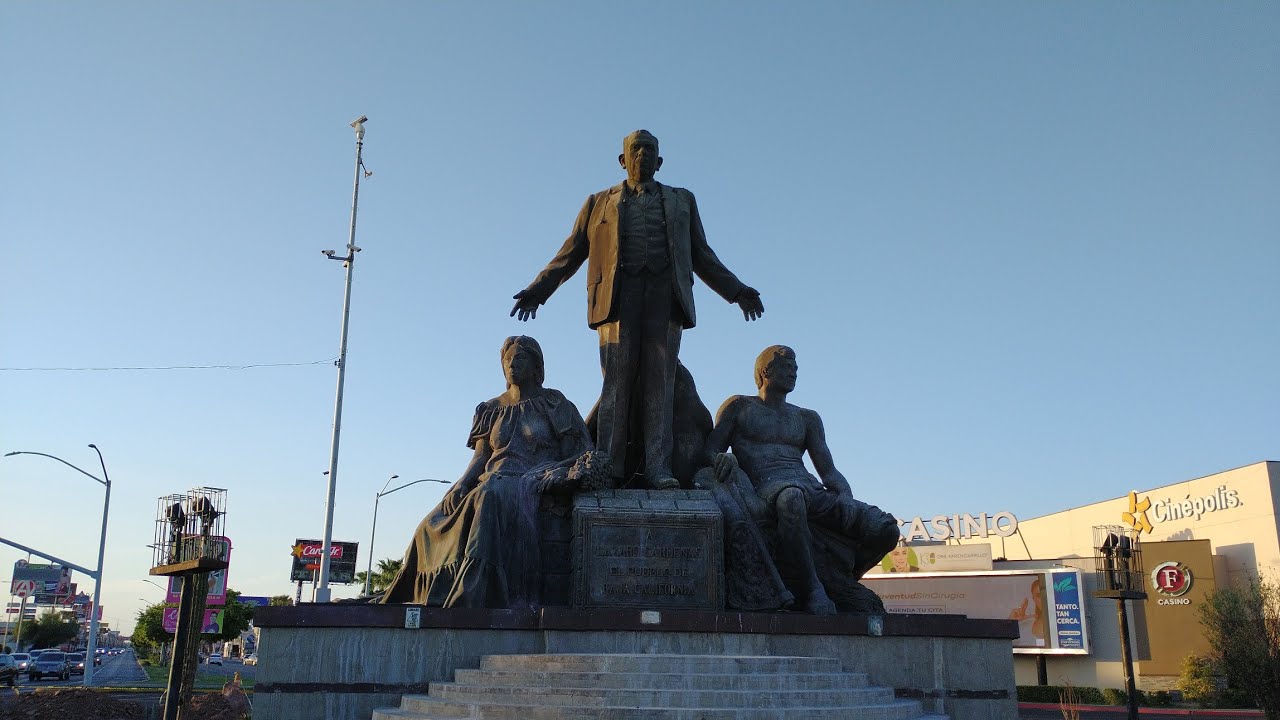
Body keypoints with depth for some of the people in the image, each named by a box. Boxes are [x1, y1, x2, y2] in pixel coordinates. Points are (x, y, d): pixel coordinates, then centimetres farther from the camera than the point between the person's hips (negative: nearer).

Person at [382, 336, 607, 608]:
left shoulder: (556, 405, 9)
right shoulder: (492, 410, 21)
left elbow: (573, 455, 4)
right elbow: (480, 458, 13)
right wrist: (462, 484, -5)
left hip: (535, 483, -5)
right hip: (495, 482, 6)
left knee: (491, 498, -39)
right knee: (433, 526, -17)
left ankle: (471, 598, -45)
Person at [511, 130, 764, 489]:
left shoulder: (681, 201, 24)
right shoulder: (599, 203, 21)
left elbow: (701, 256, 23)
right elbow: (570, 254, 17)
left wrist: (736, 291, 14)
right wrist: (538, 290, 7)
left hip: (665, 296, 1)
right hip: (619, 295, -1)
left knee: (660, 382, -7)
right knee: (616, 382, -8)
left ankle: (658, 469, -11)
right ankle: (608, 467, -9)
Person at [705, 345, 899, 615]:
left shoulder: (807, 418, 28)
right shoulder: (739, 406, 19)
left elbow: (829, 471, 18)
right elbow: (709, 453, 9)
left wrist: (845, 496, -4)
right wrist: (724, 459, -16)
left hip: (814, 492, 5)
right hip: (766, 490, -5)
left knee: (886, 528, -19)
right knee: (792, 498, -45)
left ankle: (840, 580, 8)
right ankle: (813, 590, -31)